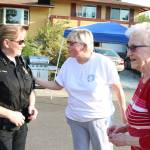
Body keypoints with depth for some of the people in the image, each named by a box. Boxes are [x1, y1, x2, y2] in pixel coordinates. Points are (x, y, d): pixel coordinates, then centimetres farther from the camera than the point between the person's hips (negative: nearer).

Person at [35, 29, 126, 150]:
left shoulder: (103, 62, -17)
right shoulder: (69, 63, -3)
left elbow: (118, 88, -8)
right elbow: (57, 85, 6)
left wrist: (123, 111, -3)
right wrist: (35, 80, -1)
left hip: (99, 117, -4)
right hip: (74, 118, 5)